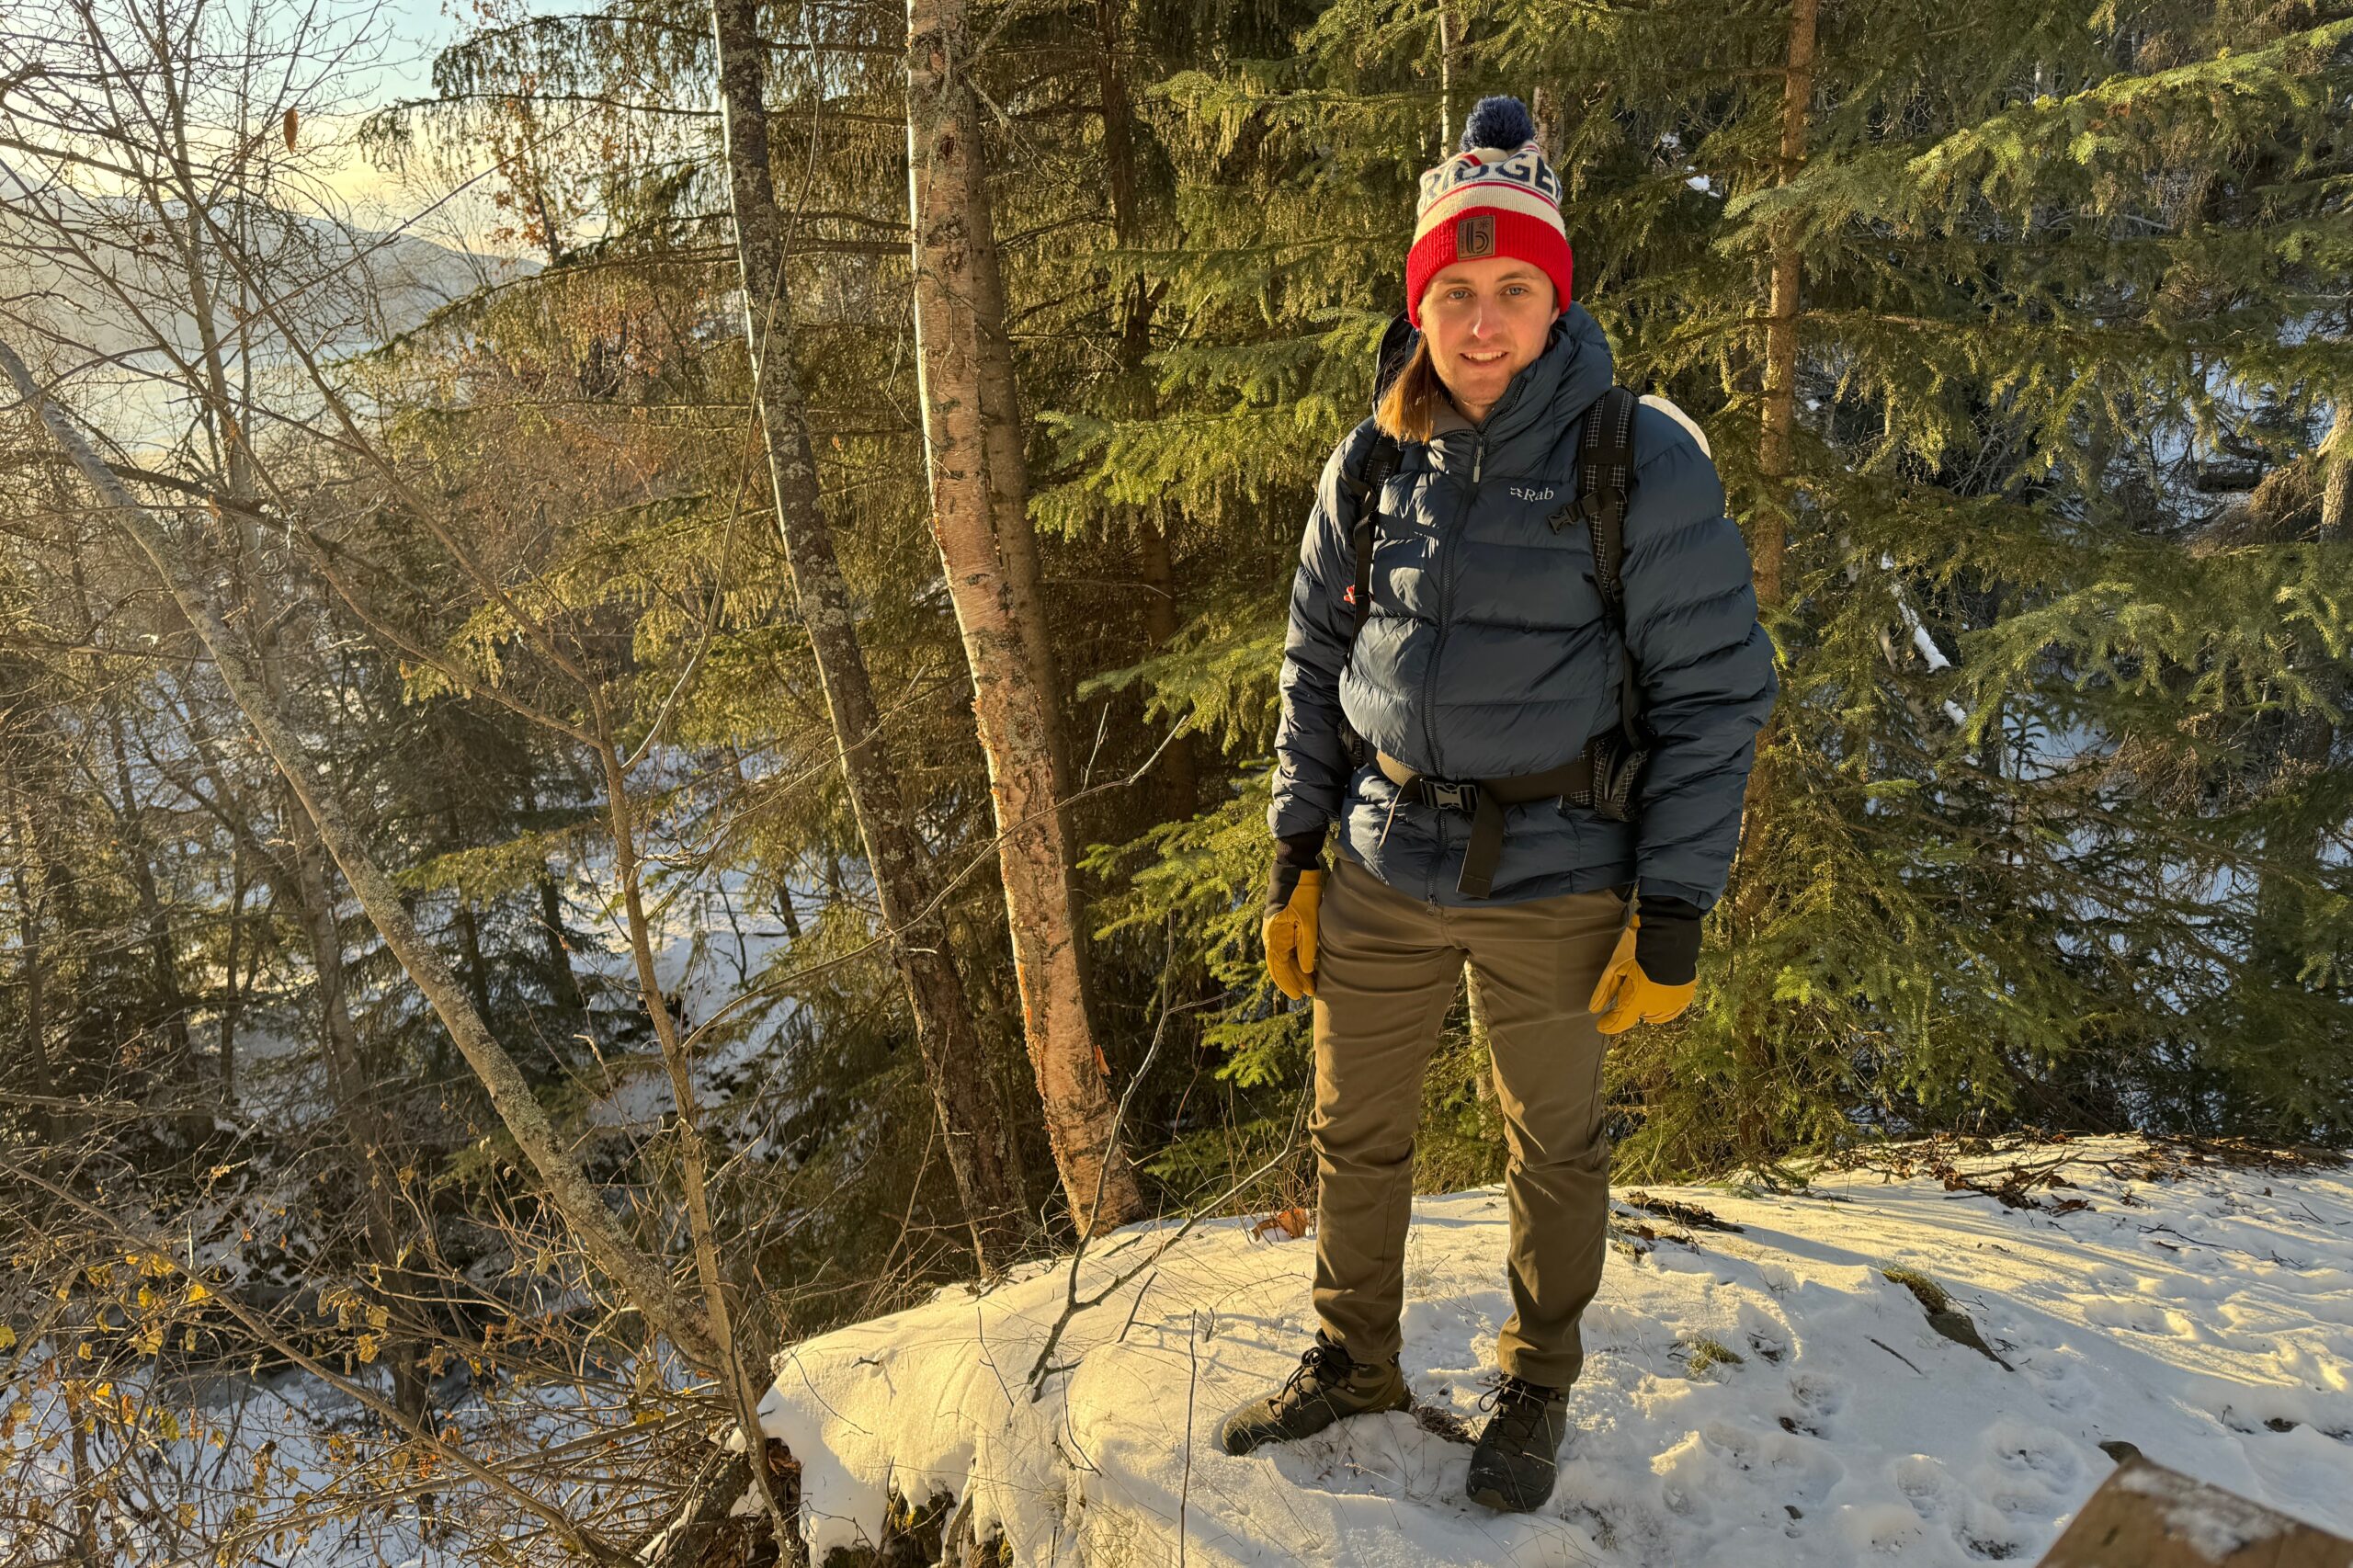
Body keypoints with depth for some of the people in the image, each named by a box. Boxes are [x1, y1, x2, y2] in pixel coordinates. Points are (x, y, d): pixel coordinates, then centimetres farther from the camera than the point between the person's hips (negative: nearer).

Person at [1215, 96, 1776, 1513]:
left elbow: (1714, 694, -9)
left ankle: (1538, 1390, 38)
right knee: (1356, 1132, 16)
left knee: (1555, 1151, 14)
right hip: (1383, 872, 4)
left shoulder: (1644, 460, -11)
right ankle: (1354, 1362, 39)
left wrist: (1674, 917, -11)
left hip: (1553, 882, -3)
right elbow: (1316, 667, 9)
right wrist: (1297, 861, 7)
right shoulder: (1373, 465, 2)